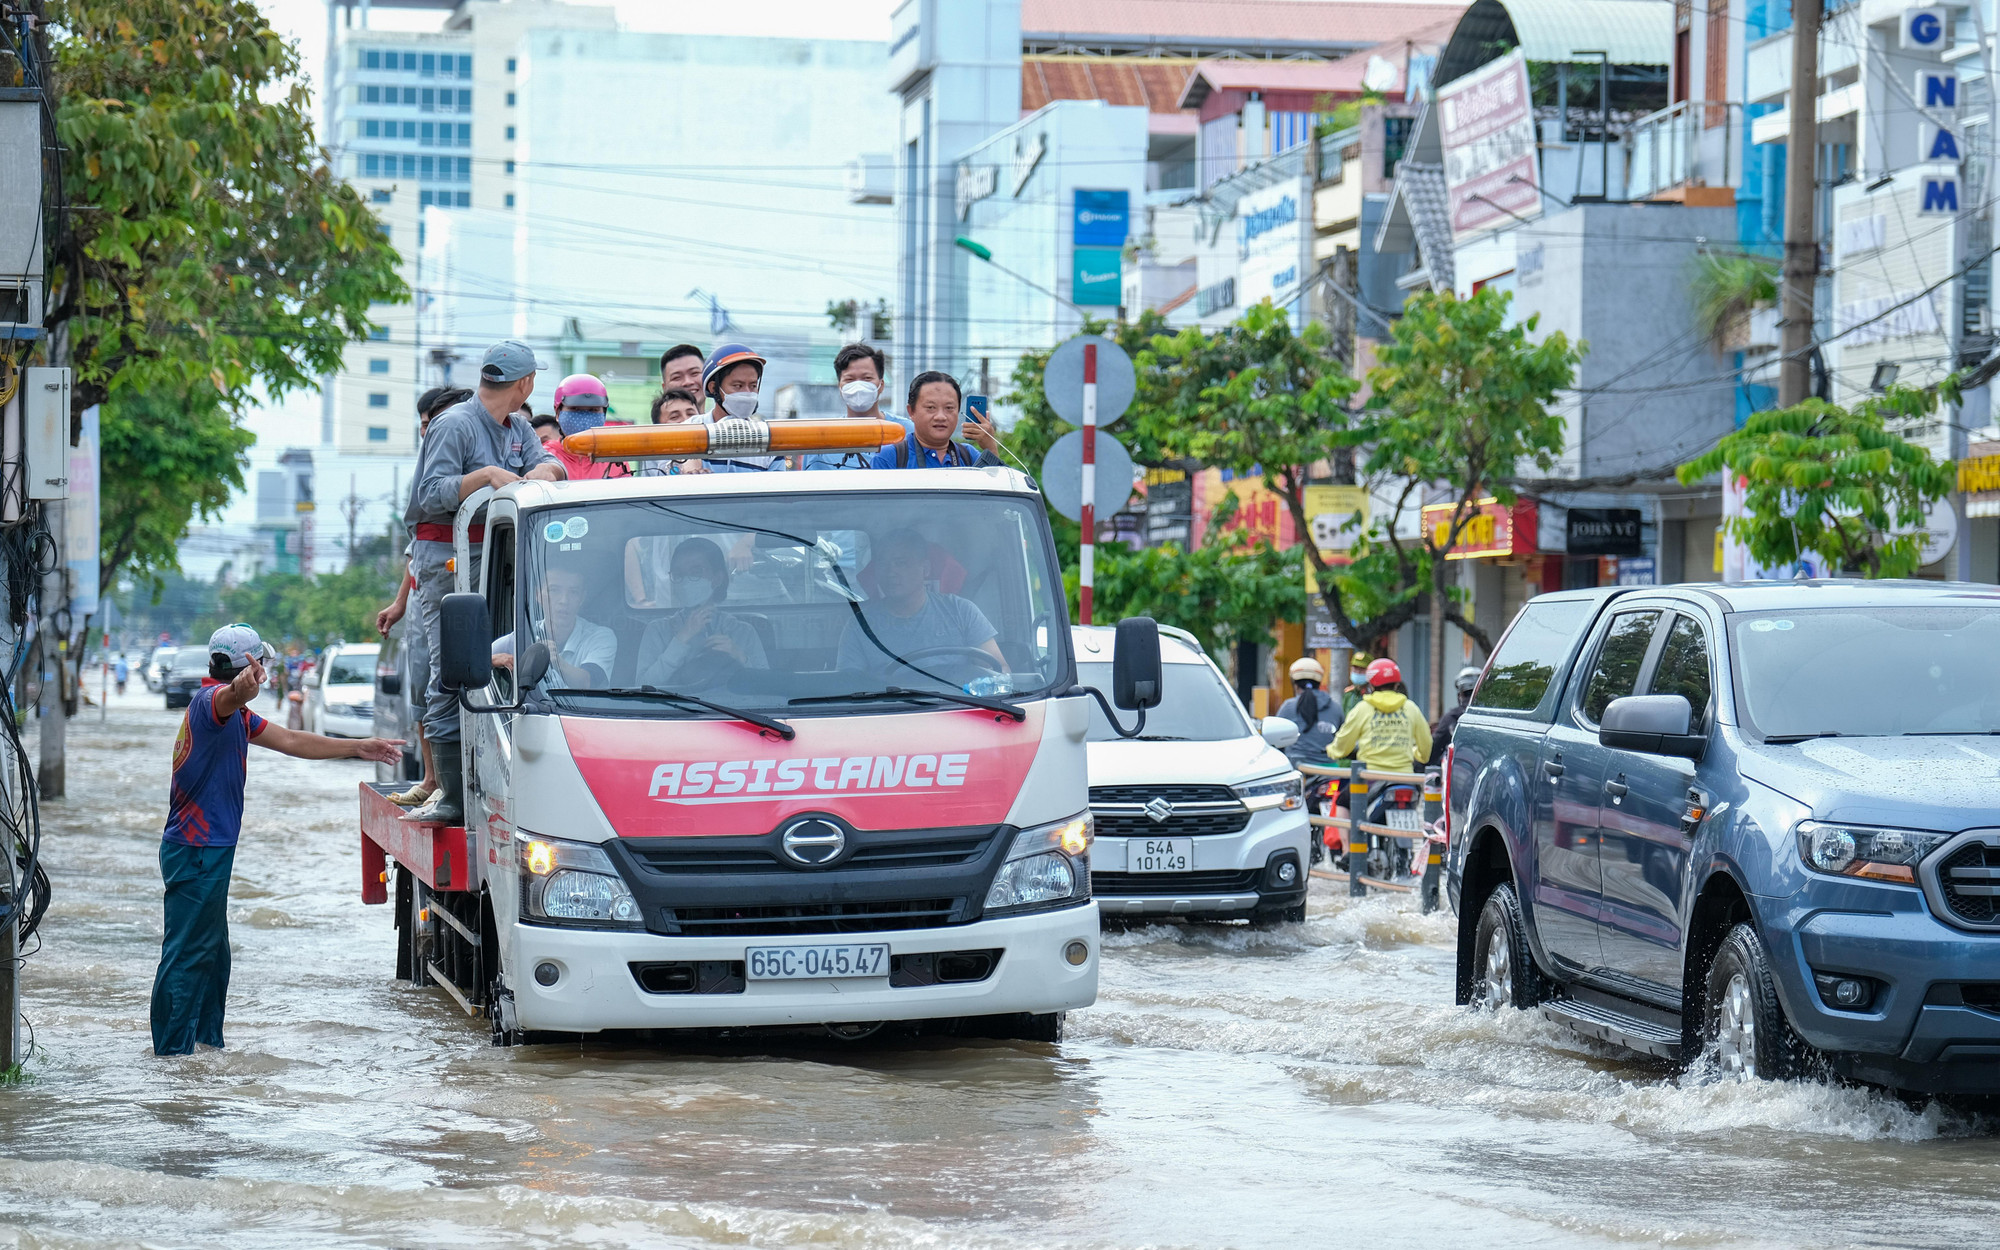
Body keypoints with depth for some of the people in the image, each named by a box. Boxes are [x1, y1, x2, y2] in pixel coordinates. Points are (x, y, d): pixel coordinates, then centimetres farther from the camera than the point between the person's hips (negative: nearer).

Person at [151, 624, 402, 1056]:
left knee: (211, 951, 19)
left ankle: (207, 1041, 28)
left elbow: (290, 741, 25)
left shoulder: (236, 715, 19)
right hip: (197, 852, -11)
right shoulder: (210, 699, -13)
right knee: (187, 953, -8)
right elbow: (228, 698, -39)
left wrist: (358, 748, 26)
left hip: (207, 848, 11)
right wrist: (241, 689, -64)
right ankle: (172, 1051, -6)